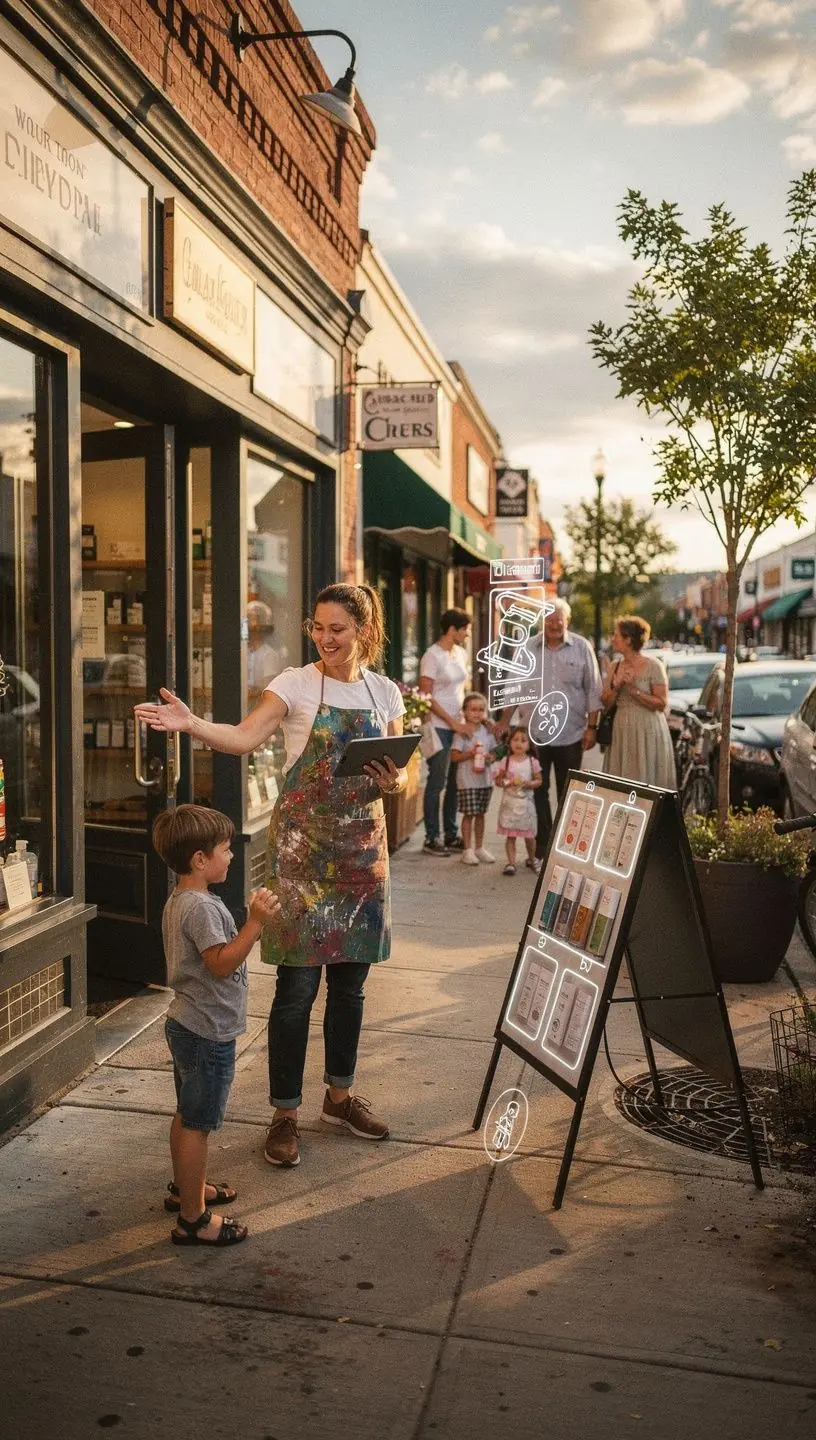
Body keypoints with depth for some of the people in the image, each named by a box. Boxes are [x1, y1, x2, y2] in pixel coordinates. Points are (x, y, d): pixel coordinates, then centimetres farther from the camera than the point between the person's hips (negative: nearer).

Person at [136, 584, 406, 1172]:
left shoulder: (384, 692, 6)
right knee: (297, 984, -2)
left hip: (362, 844, 4)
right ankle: (285, 1114, 14)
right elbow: (244, 738, -20)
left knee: (351, 979, 14)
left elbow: (400, 774, 10)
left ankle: (340, 1095, 32)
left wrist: (393, 780, -13)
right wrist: (191, 723, -37)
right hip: (303, 844, -4)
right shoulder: (296, 684, -6)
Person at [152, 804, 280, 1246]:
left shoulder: (177, 901, 8)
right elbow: (222, 963, -28)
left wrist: (254, 925, 10)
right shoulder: (202, 907, -24)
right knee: (198, 1125, 0)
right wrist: (255, 922, -32)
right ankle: (193, 1218, 11)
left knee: (187, 1115, 23)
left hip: (187, 1024, 10)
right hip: (209, 1032, -10)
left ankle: (184, 1187, 40)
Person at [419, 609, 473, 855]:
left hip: (459, 726, 7)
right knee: (437, 781, -1)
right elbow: (427, 697, -14)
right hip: (439, 727, -7)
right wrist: (452, 722, -15)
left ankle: (451, 835, 21)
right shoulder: (432, 656, -11)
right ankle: (431, 838, 8)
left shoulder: (461, 653, 12)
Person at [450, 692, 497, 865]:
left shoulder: (487, 731, 8)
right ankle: (468, 850, 6)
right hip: (467, 781, -5)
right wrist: (470, 754, -21)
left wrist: (489, 757, -7)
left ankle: (480, 847, 22)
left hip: (485, 779, 5)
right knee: (468, 814, -1)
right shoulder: (462, 732, -7)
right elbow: (454, 756, -9)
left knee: (481, 814, 12)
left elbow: (493, 752, 14)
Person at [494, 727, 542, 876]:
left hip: (526, 802, 0)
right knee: (510, 835, -1)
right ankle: (511, 863, 4)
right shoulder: (506, 761, -1)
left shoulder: (532, 762, -1)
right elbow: (498, 780, 3)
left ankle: (532, 859, 32)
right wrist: (506, 782, -17)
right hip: (510, 801, 0)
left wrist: (530, 784, -16)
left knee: (529, 835, 10)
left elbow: (538, 780, 3)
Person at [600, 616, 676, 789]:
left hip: (647, 733, -5)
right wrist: (615, 685, -10)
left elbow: (662, 703, -12)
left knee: (647, 783, -3)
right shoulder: (614, 666, 10)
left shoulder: (653, 666, -7)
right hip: (621, 733, 5)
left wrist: (634, 690, -16)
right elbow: (606, 704, 7)